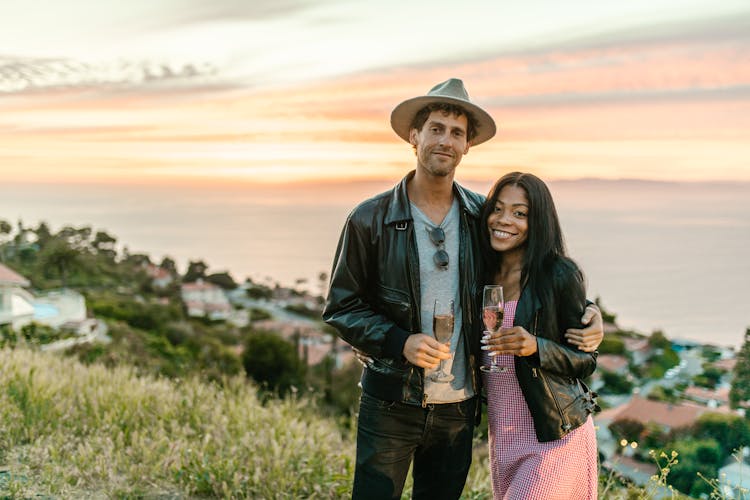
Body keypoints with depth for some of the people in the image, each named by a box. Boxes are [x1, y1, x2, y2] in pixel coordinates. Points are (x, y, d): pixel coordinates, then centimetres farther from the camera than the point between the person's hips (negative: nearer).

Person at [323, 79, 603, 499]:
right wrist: (399, 342, -19)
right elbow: (340, 307, -4)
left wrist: (586, 310, -3)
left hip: (458, 408, 3)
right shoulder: (370, 220, -7)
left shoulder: (482, 216, 1)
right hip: (391, 406, -3)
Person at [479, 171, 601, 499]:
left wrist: (536, 347, -25)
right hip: (502, 438, 6)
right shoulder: (484, 275, 5)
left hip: (553, 437, -6)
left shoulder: (560, 274, -12)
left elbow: (587, 360, -8)